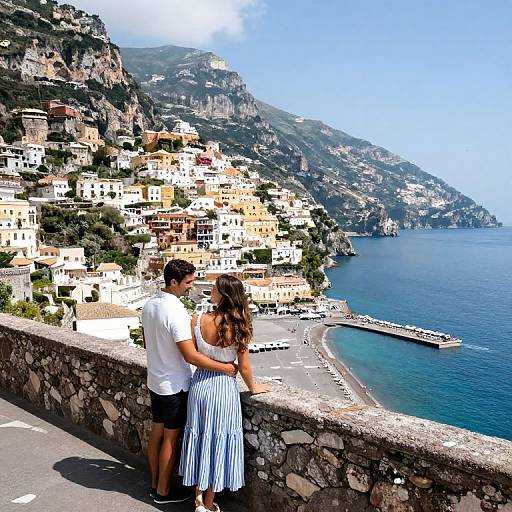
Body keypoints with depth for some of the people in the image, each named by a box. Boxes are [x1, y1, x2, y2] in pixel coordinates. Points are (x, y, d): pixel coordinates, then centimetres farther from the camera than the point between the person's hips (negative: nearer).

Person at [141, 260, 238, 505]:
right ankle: (163, 491, 21)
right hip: (174, 385, -8)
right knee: (171, 438, 7)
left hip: (154, 380, 8)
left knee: (156, 431, 18)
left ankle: (155, 484, 32)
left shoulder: (149, 305, 0)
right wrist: (225, 368, -21)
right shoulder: (176, 312, -27)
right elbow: (191, 356, -28)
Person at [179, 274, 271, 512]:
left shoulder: (198, 320, -14)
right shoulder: (237, 326, -16)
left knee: (200, 437, 17)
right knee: (218, 441, 12)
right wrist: (253, 387, 10)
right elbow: (244, 366, -8)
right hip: (224, 386, -2)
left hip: (200, 383, 2)